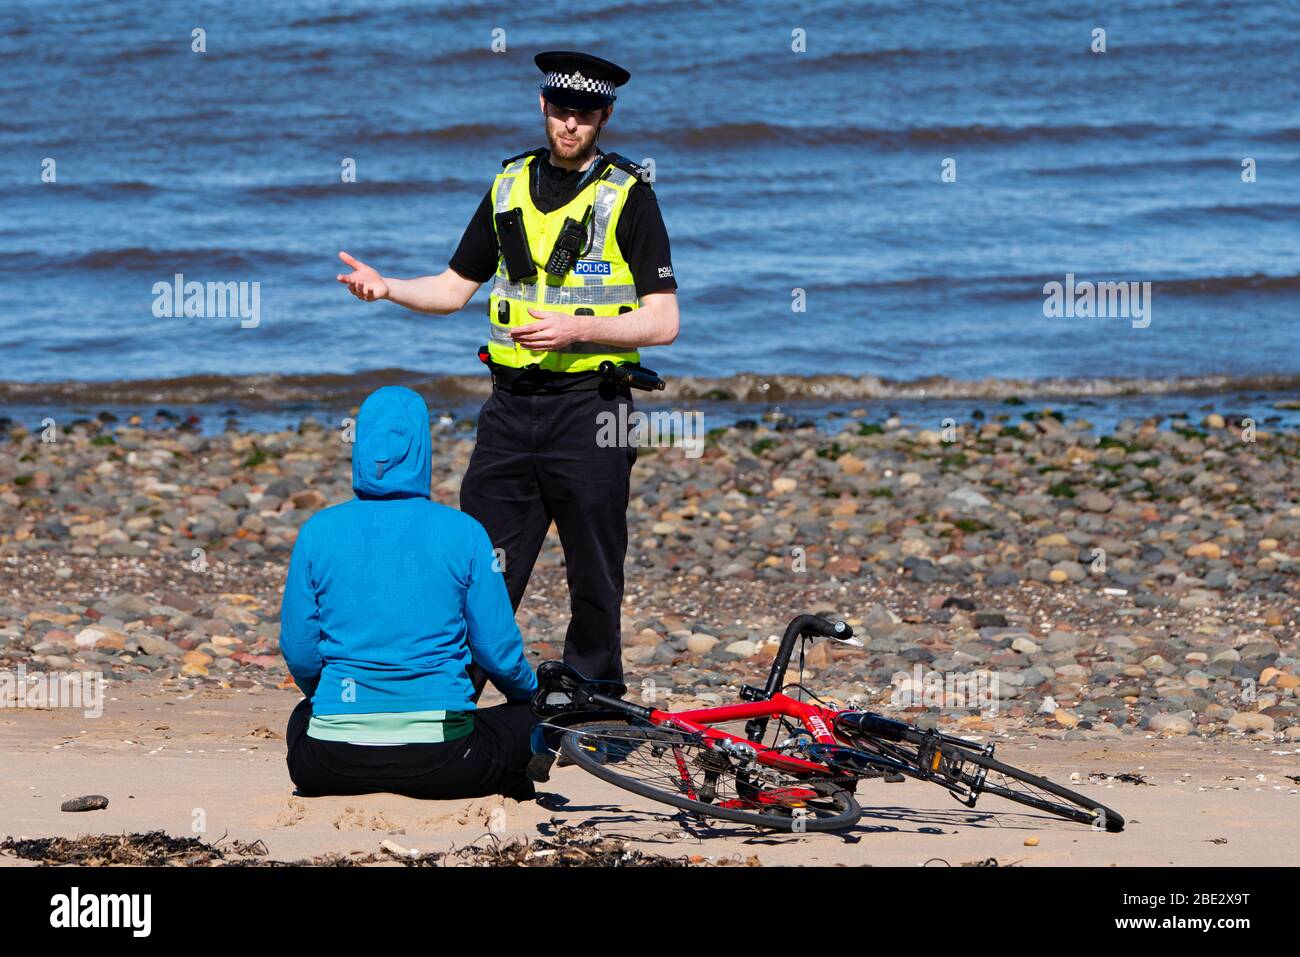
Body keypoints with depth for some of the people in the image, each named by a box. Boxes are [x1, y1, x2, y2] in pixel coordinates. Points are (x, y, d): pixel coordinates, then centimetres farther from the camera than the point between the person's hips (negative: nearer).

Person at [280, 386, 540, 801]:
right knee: (530, 719, 26)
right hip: (439, 759, -2)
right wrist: (531, 692, 24)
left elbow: (298, 651, 5)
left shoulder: (318, 530, 0)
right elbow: (498, 650, 1)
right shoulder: (463, 533, -4)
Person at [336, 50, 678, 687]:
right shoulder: (510, 186, 12)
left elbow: (662, 322, -7)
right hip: (511, 405, 4)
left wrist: (578, 328, -19)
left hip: (589, 408, -4)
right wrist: (385, 288, 0)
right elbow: (453, 289, 18)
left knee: (594, 586, 2)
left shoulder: (628, 198, -3)